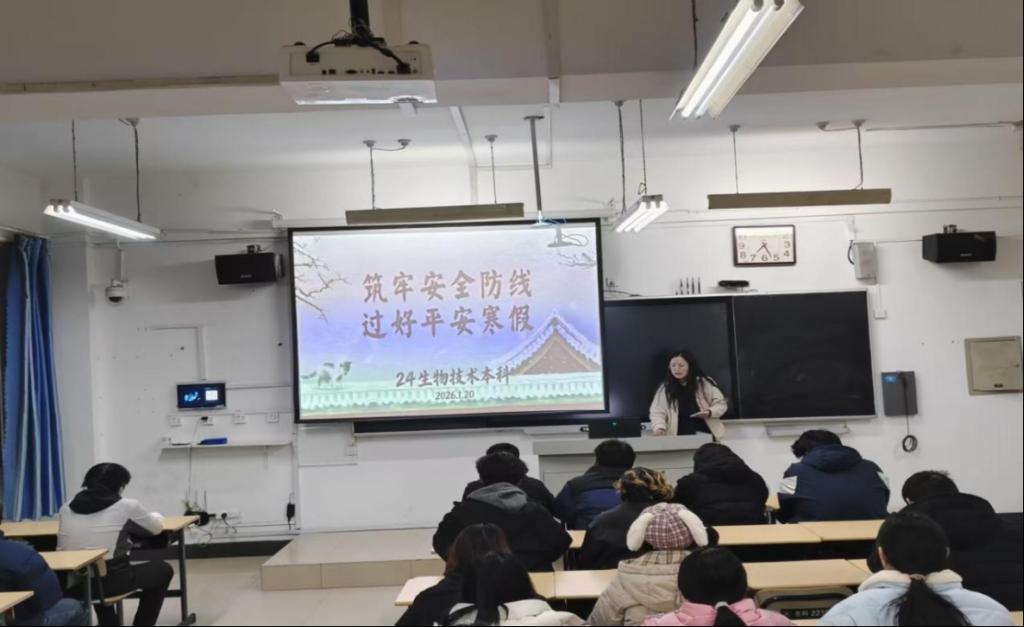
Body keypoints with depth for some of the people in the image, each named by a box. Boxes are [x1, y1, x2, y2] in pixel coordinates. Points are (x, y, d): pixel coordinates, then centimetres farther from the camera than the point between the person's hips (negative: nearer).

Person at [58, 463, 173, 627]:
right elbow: (157, 528, 13)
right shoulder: (127, 506, -2)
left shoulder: (67, 507, 8)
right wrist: (156, 516, 37)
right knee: (163, 569, 21)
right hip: (110, 580, -5)